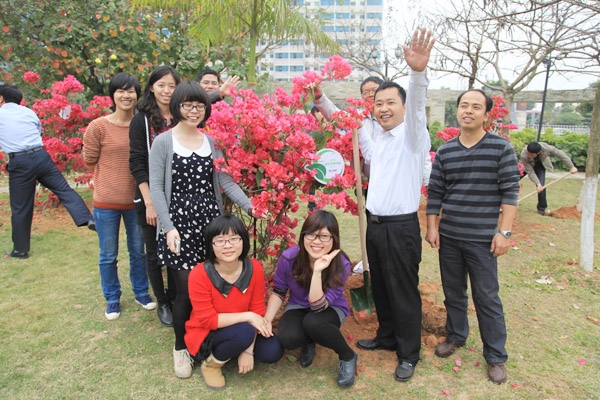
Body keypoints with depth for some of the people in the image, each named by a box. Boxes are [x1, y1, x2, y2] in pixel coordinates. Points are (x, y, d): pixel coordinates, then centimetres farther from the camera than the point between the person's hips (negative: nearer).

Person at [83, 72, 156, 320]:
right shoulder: (98, 126, -11)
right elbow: (89, 161, -1)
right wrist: (124, 166, 2)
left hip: (136, 200, 2)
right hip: (106, 202, -2)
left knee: (138, 251, 17)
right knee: (108, 255, 13)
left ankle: (141, 292, 36)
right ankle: (112, 298, 32)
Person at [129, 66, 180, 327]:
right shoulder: (141, 121, -3)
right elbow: (137, 163, -7)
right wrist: (149, 202, -12)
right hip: (151, 198, -2)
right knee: (155, 253, 10)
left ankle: (175, 299, 29)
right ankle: (162, 303, 27)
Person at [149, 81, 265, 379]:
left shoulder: (211, 141, 10)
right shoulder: (163, 142, -1)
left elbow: (225, 180, 3)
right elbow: (156, 188, -4)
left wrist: (249, 205, -10)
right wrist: (168, 227, -12)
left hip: (210, 220, 3)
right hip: (179, 222, -3)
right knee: (186, 290, -1)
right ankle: (181, 347, 24)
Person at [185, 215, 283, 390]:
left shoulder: (254, 269, -16)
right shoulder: (199, 275, -26)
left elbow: (257, 311, -9)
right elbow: (207, 320, -24)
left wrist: (248, 350, -16)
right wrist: (247, 317, -27)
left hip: (242, 332, 5)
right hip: (206, 335, -5)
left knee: (272, 352, -16)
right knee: (244, 332, -32)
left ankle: (232, 349, 11)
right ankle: (211, 363, -4)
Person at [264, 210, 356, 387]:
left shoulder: (341, 265, -27)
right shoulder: (289, 258, -23)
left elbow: (318, 306, -32)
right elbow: (278, 292, -6)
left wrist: (317, 272, -44)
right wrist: (267, 320, -21)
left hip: (330, 309, -1)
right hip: (298, 307, 2)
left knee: (313, 322, -37)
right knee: (288, 338, -31)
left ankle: (348, 357, -7)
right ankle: (309, 343, 8)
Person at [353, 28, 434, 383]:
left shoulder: (412, 135, -9)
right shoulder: (378, 138, 12)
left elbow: (417, 106, -28)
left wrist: (419, 72, -48)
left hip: (401, 227, -7)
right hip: (375, 225, 7)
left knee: (404, 293, 4)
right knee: (380, 288, 18)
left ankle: (408, 354, 21)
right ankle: (387, 337, 38)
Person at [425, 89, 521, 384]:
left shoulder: (501, 148, -4)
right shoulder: (444, 152, 5)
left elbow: (510, 192, -6)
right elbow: (435, 192, 7)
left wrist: (504, 231, -11)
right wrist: (431, 227, 1)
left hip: (482, 238, -3)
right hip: (448, 237, 4)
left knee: (487, 298, 4)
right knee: (453, 291, 17)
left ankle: (496, 356, 21)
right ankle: (456, 335, 38)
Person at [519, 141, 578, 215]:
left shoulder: (545, 148, -38)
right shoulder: (523, 155, -39)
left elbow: (560, 154, -22)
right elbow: (530, 171, -30)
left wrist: (571, 166, -15)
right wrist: (537, 183, -35)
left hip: (540, 166, 0)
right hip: (527, 165, 0)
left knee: (541, 186, -14)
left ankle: (541, 208, 0)